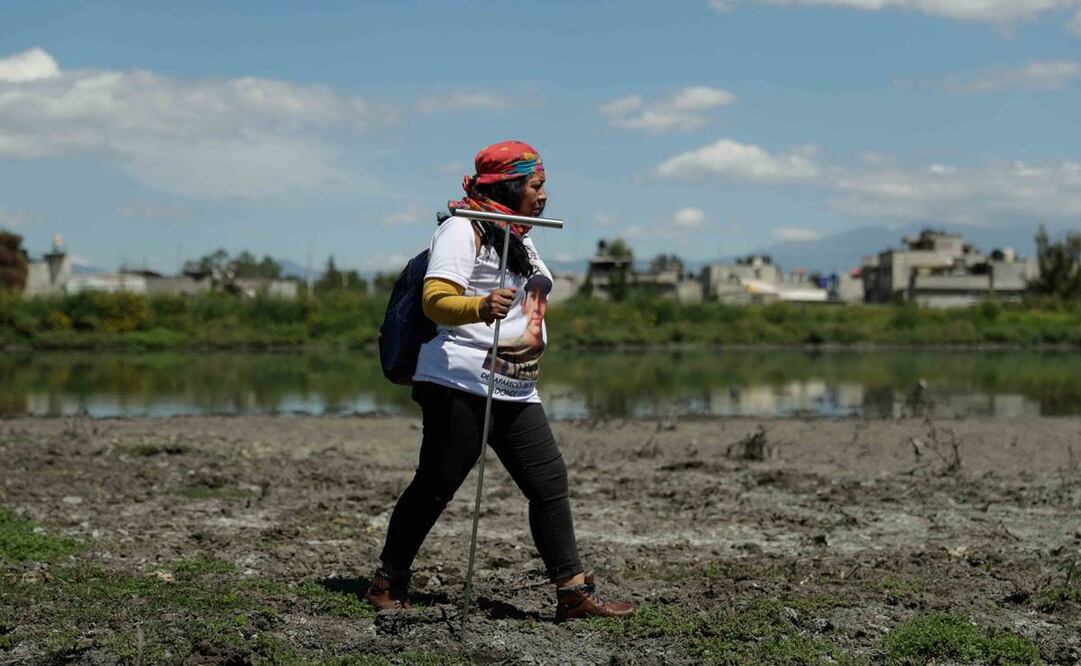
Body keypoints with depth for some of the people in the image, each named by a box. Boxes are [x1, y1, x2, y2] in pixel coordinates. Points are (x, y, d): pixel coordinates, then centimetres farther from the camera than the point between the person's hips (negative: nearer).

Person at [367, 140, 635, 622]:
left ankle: (574, 592, 5)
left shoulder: (519, 239, 21)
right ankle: (388, 582, 8)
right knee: (436, 485, -5)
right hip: (459, 385, -9)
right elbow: (436, 301, -22)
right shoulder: (462, 230, -9)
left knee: (550, 482, 3)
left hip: (517, 392, 9)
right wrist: (481, 307, -39)